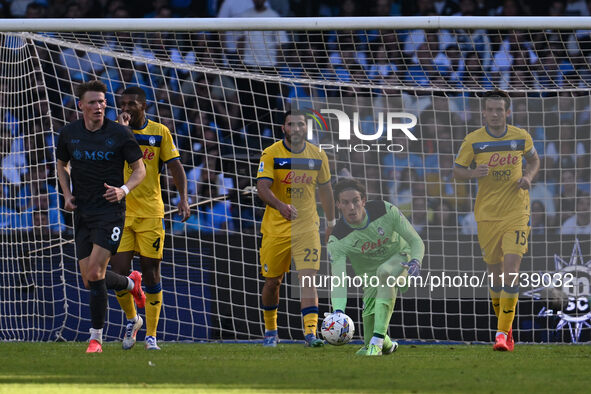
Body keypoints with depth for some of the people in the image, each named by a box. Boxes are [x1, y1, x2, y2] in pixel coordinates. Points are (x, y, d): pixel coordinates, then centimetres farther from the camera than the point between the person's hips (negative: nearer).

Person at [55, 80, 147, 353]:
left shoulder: (120, 134, -6)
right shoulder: (69, 134, 3)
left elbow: (139, 169, 1)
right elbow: (62, 165, 21)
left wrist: (124, 190, -18)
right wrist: (67, 194, 5)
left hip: (110, 210, -4)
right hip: (82, 213, 4)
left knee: (95, 272, -16)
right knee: (89, 281, 4)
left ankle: (96, 338, -6)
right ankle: (131, 283, 38)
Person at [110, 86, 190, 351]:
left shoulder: (159, 132, 5)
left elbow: (175, 166, 5)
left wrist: (183, 198, -7)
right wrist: (121, 126, -20)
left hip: (151, 213, 0)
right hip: (120, 211, 0)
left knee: (151, 273, 0)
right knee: (119, 273, -8)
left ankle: (151, 334, 9)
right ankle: (132, 319, 19)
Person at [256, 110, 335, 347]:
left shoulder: (318, 156, 3)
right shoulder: (271, 154, -7)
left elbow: (325, 189, 16)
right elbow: (262, 187, -18)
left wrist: (331, 222, 21)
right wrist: (281, 206, -36)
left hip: (307, 227, 1)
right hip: (275, 227, -1)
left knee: (307, 279, -15)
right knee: (272, 281, 9)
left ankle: (310, 332, -21)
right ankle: (270, 330, 31)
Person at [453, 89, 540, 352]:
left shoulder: (522, 137, -1)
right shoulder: (473, 140, -3)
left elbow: (533, 160, 18)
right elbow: (457, 170, 4)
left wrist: (528, 177, -3)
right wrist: (474, 173, -18)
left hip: (516, 213, -1)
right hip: (487, 214, 1)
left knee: (510, 271, -15)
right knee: (496, 275, 7)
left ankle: (502, 333, -15)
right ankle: (505, 327, 27)